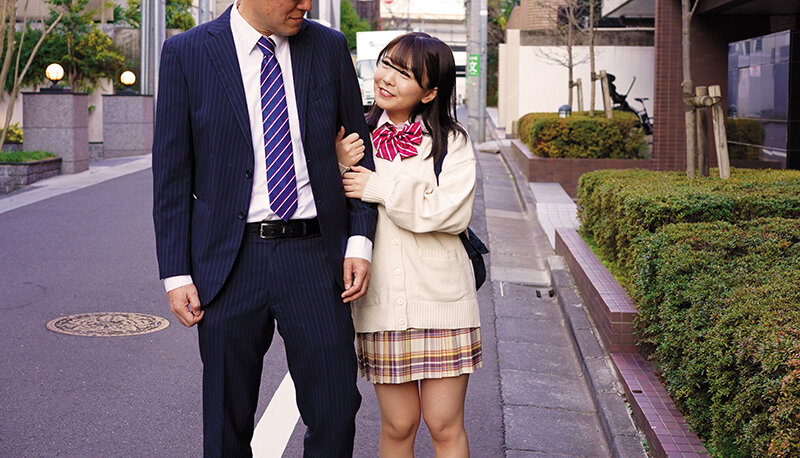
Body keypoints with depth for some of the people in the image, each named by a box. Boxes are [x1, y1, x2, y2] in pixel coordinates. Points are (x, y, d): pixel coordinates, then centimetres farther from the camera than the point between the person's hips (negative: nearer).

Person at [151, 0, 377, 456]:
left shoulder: (329, 47, 5)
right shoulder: (186, 53, 0)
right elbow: (172, 174, 1)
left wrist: (359, 241, -1)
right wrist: (176, 274, -3)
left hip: (314, 253, 1)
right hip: (230, 261, -1)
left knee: (335, 412, 1)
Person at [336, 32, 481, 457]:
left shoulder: (451, 142, 1)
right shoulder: (358, 139, 8)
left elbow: (452, 212, -13)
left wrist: (381, 188, -12)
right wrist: (338, 168, -11)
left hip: (440, 298, -2)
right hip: (381, 303, 2)